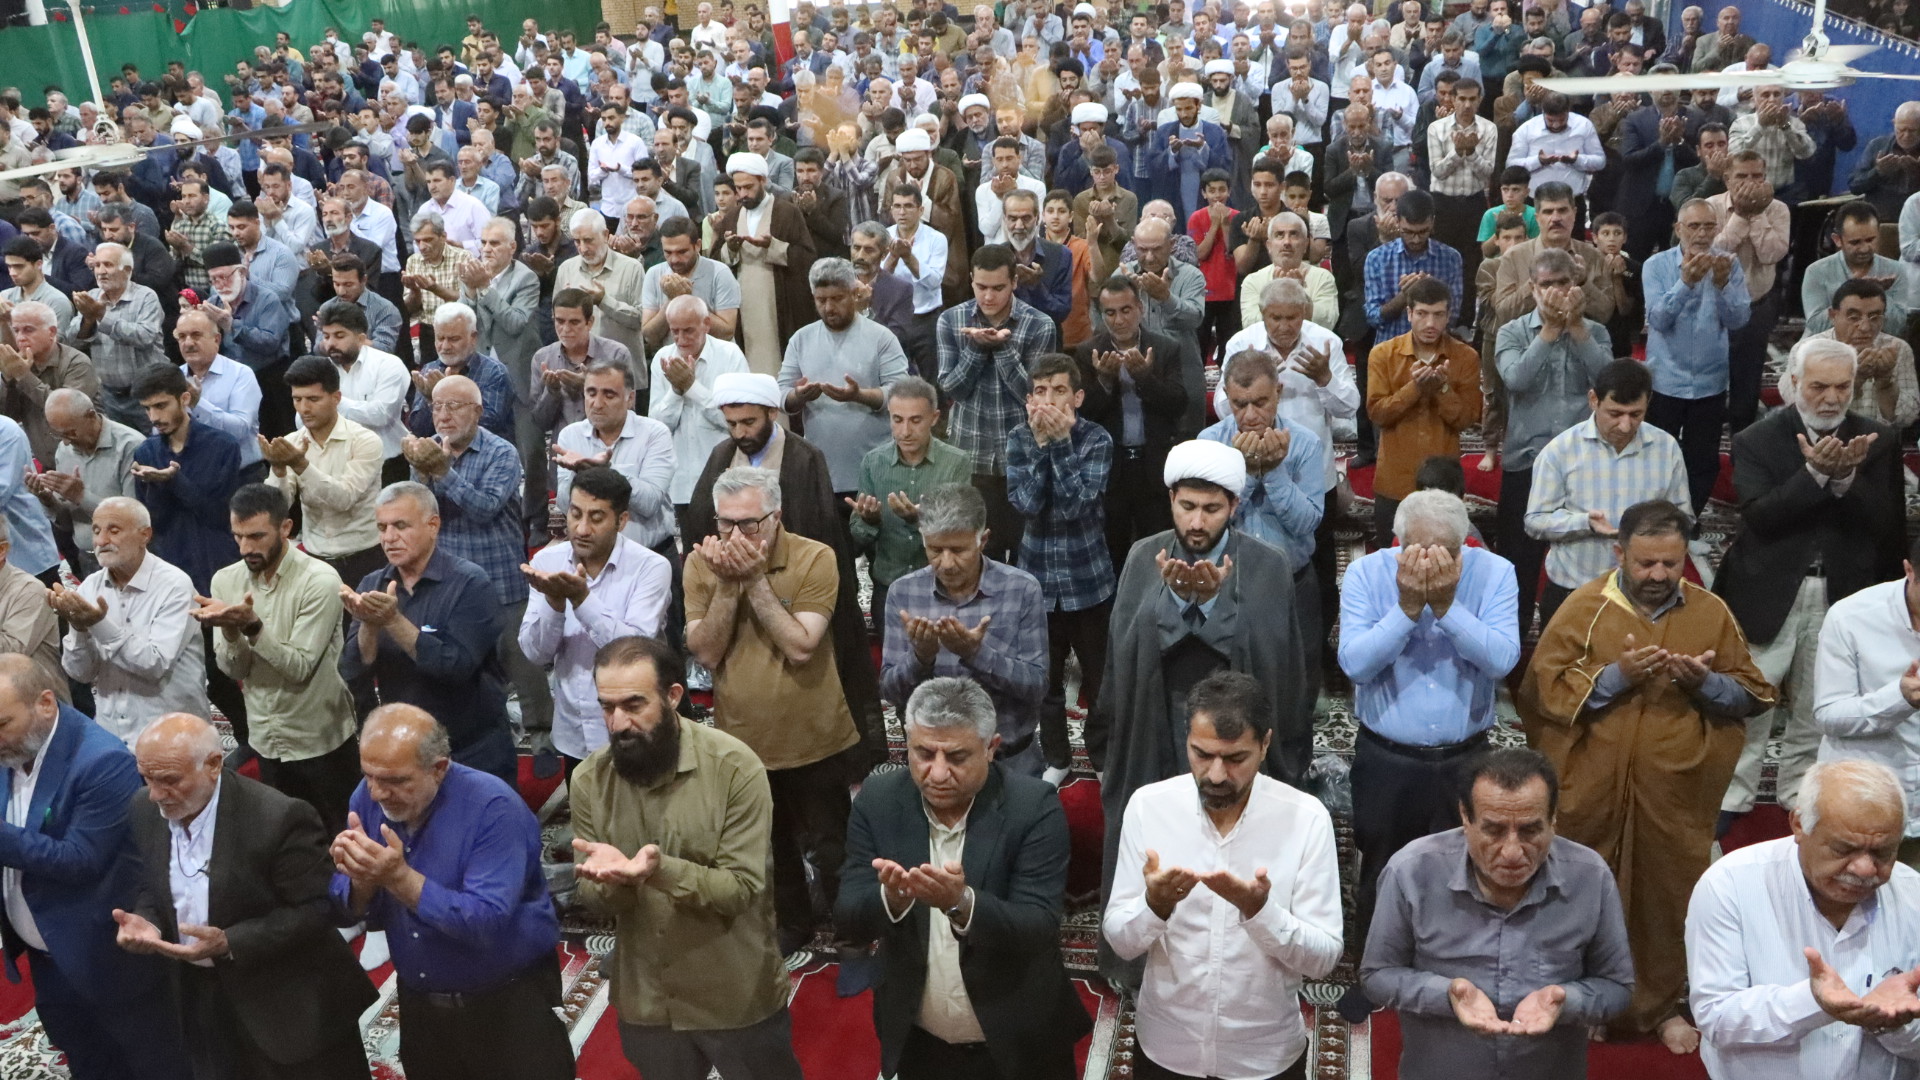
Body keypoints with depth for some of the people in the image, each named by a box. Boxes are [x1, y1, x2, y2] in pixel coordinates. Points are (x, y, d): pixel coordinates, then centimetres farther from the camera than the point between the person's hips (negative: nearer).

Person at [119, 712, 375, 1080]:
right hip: (202, 997, 6)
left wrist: (229, 943, -29)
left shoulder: (280, 817, -26)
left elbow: (315, 907, -20)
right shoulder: (145, 812, -5)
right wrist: (146, 923, -14)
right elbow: (153, 889, 9)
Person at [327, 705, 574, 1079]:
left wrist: (400, 878, -37)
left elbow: (489, 923, -31)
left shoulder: (494, 807, -24)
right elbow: (346, 912, -4)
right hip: (419, 1003, 5)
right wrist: (362, 880, -26)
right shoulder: (368, 798, -7)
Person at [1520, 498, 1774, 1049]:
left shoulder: (1710, 612, 1)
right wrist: (1616, 675, -21)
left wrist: (1704, 682, -15)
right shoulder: (1584, 607, -5)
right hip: (1594, 789, -2)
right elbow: (1545, 689, -9)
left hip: (1675, 791, 2)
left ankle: (1661, 1005, 31)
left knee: (1667, 896, 11)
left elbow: (1753, 694, 6)